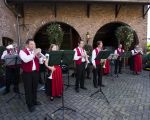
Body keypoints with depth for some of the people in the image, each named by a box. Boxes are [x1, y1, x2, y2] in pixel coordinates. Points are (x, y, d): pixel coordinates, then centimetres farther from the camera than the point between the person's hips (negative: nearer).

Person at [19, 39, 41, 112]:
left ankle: (34, 101, 35)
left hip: (35, 72, 5)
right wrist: (34, 54, -29)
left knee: (34, 87, 17)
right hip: (27, 73, -5)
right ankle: (30, 104, 18)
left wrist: (38, 55, -15)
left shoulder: (36, 51, 9)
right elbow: (25, 60, -27)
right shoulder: (23, 51, -7)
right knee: (28, 89, 5)